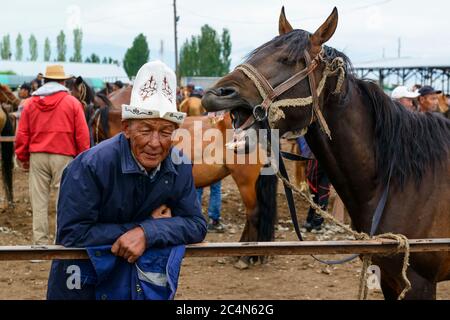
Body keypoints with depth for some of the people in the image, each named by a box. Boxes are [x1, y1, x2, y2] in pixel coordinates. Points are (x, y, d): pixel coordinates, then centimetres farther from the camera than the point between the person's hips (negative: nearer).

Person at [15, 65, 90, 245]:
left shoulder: (31, 104, 7)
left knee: (39, 201, 6)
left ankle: (40, 241, 9)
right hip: (64, 156, -2)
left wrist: (22, 158, 16)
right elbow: (82, 134, -3)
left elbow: (22, 135, 7)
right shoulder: (72, 103, -1)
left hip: (37, 156, 3)